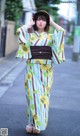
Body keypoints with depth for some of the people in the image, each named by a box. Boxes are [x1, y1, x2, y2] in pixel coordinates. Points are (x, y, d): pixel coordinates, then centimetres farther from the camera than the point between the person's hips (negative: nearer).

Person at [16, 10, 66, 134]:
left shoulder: (50, 36, 8)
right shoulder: (30, 35, 7)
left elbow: (62, 31, -9)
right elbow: (20, 30, -13)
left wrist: (52, 22, 4)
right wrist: (30, 24, 3)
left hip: (46, 70, 1)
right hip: (32, 69, 0)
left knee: (43, 95, 0)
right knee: (33, 94, -4)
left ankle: (38, 124, 8)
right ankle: (31, 123, 7)